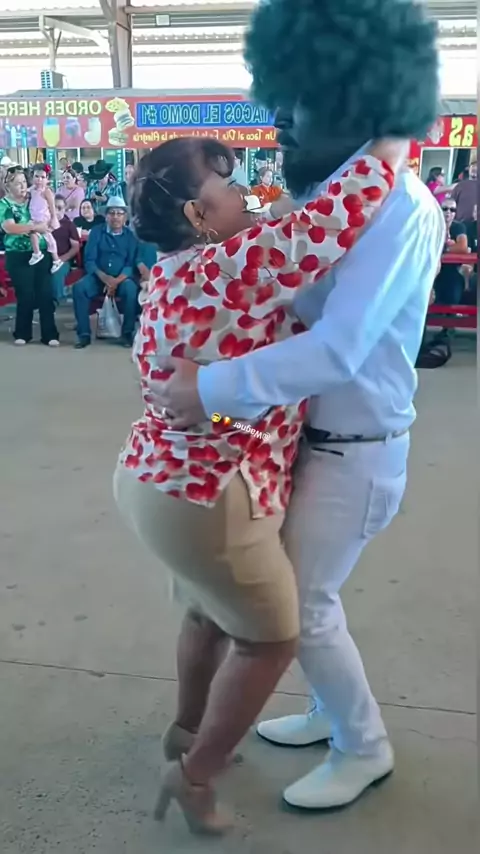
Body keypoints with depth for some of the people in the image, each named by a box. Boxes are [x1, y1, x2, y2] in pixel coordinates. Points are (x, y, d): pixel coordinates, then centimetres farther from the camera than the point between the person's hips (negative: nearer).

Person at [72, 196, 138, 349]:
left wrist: (116, 281, -21)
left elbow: (131, 264, -4)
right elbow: (89, 260, -2)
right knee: (79, 288, -28)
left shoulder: (130, 236, 3)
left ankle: (127, 332, -18)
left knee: (131, 289, -34)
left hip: (121, 278, -1)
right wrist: (103, 276, -21)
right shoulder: (96, 232, 4)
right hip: (98, 277, 1)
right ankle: (84, 334, -20)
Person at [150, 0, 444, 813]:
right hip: (315, 433, 8)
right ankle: (333, 710, 43)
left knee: (302, 606, 4)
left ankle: (364, 747, 29)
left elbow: (335, 352, -30)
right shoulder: (336, 192, 5)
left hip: (355, 450, -8)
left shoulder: (399, 206, -23)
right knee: (287, 588, 20)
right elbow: (283, 304, 6)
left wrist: (210, 389, -29)